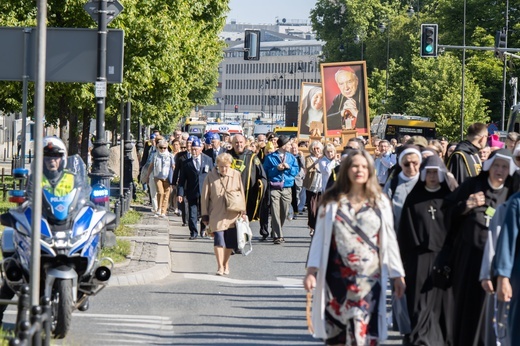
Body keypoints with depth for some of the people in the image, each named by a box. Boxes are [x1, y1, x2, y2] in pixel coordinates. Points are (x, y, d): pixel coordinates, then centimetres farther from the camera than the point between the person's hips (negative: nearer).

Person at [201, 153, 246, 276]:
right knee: (218, 239, -14)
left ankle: (226, 264, 23)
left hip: (232, 215, 2)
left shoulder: (236, 175, 2)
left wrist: (242, 211, 8)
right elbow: (205, 196, 2)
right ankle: (220, 266, -10)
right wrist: (205, 216, 2)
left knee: (230, 242, 5)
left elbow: (241, 194, 10)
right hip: (217, 215, -2)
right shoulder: (211, 177, -2)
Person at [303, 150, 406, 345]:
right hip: (337, 276, 1)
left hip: (369, 278, -1)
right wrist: (311, 270, -2)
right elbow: (319, 238, 6)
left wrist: (397, 275, 4)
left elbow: (389, 240, 7)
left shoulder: (380, 203, 7)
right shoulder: (331, 201, 6)